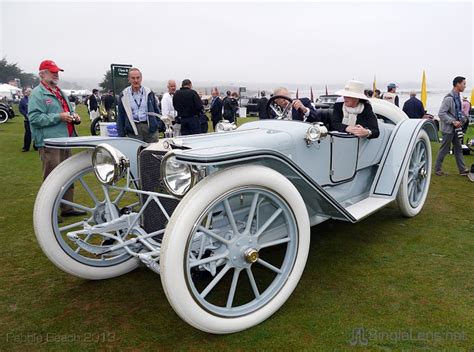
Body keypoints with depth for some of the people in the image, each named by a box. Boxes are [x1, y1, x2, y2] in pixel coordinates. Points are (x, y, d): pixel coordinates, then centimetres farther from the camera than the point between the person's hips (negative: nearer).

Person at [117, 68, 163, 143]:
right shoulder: (124, 95, 6)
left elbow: (156, 111, 14)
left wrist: (161, 126, 8)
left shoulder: (149, 93, 9)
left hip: (151, 128, 1)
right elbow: (121, 116, 8)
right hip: (133, 130, -1)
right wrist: (121, 134, 4)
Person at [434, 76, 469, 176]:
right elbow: (441, 113, -22)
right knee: (444, 150, 1)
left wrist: (461, 121, 5)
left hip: (455, 128, 9)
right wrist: (453, 121, -23)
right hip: (448, 128, -9)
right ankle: (437, 169, 13)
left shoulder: (458, 97, 9)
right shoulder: (449, 98, -18)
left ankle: (462, 170, 17)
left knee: (458, 149, 11)